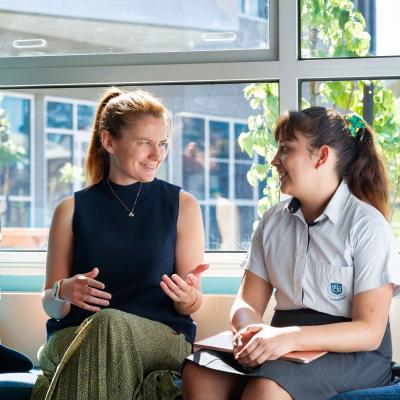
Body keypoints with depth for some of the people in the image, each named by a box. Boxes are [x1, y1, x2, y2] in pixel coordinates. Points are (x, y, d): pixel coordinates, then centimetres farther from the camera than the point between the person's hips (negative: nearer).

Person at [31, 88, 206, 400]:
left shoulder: (183, 206, 8)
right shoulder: (71, 210, 9)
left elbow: (191, 306, 8)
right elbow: (52, 306, 11)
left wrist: (188, 297, -17)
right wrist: (64, 293, -13)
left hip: (162, 338, 0)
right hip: (74, 338, 1)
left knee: (111, 324, -35)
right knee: (102, 324, -36)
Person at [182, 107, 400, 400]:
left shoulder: (368, 226, -7)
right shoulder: (273, 221, 10)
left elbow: (370, 331, -13)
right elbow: (248, 303, 8)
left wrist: (292, 337, -28)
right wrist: (251, 330, -18)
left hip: (353, 354, -5)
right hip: (284, 346, 5)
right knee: (198, 372, -24)